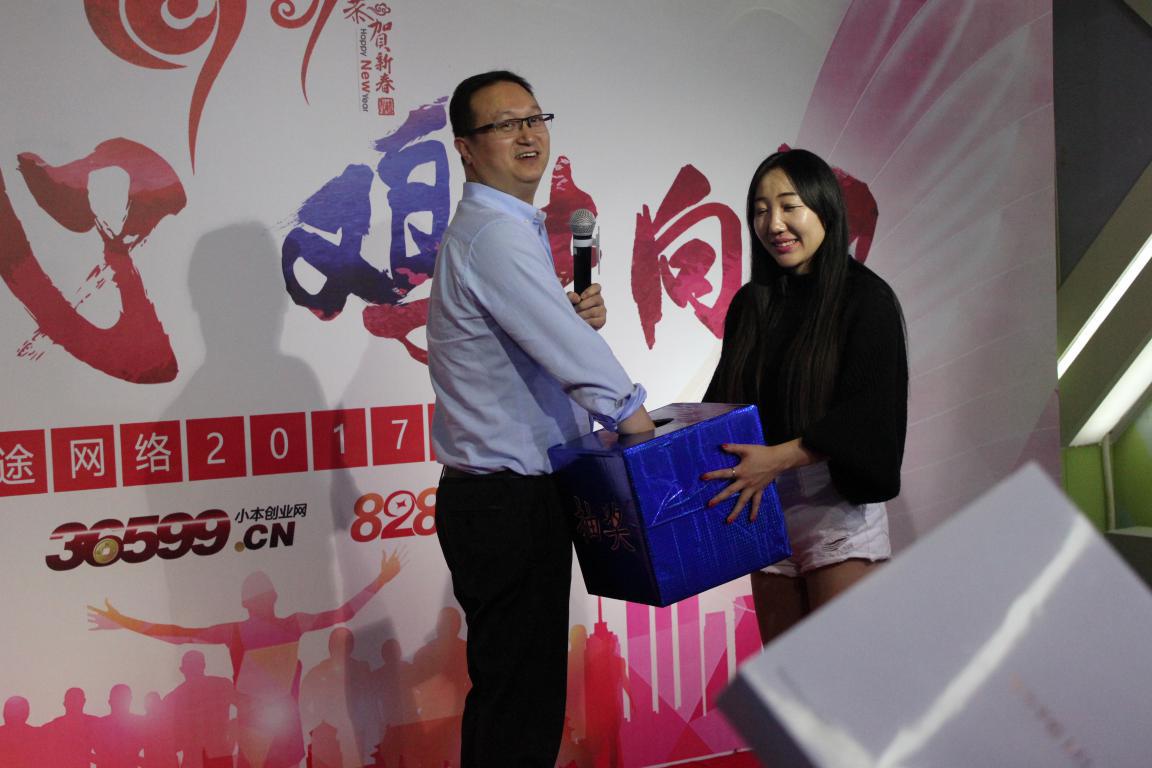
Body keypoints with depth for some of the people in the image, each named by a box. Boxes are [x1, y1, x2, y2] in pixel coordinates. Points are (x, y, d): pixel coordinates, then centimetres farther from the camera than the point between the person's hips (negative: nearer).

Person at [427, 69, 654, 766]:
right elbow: (576, 358, -21)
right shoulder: (495, 233, -16)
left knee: (503, 692, 17)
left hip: (501, 498, 10)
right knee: (523, 712, -4)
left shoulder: (510, 228, 17)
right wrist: (644, 429, -13)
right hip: (510, 505, -10)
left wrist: (579, 317, 1)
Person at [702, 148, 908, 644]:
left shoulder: (864, 297, -6)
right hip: (765, 507, 5)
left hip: (837, 507, -5)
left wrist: (780, 458, -27)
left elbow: (864, 412, -15)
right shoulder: (750, 304, 12)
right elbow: (721, 400, 13)